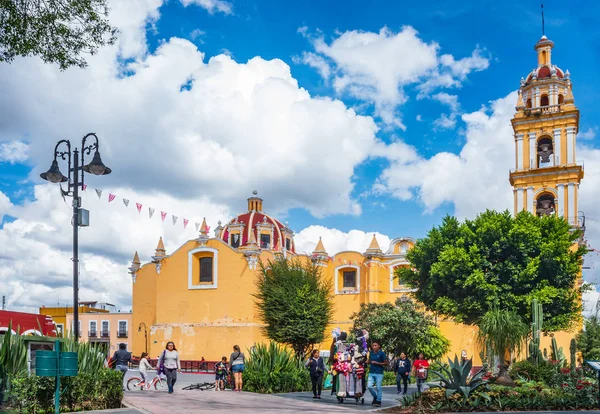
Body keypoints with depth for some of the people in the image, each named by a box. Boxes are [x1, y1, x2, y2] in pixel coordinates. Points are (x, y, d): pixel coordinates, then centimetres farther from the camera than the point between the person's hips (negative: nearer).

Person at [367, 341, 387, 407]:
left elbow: (386, 363, -6)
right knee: (369, 386, -2)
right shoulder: (371, 353, 10)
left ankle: (378, 401, 9)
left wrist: (377, 363, -14)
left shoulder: (382, 353, -6)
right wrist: (367, 362, 1)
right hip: (371, 372, 5)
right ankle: (375, 397, 22)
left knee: (378, 387, -2)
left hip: (379, 373, -5)